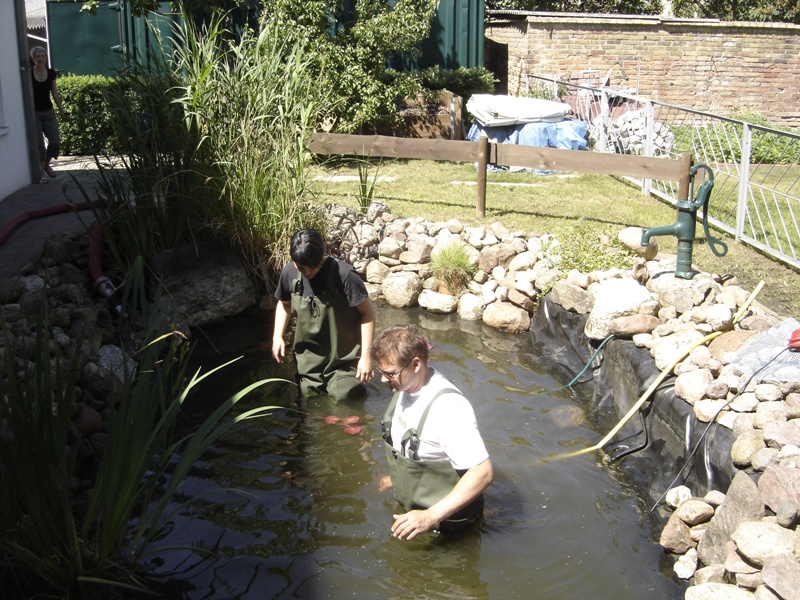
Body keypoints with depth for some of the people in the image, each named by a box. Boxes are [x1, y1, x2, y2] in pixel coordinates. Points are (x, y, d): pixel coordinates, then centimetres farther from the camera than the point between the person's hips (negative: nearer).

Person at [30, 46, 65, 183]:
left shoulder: (51, 74, 4)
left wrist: (61, 109, 10)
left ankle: (47, 164, 24)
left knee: (55, 142, -2)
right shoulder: (28, 75, -7)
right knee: (39, 144, -7)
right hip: (34, 113, -4)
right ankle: (41, 172, 5)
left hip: (49, 112, 4)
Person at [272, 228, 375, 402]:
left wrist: (365, 355, -17)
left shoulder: (344, 275, -22)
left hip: (344, 362, -4)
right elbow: (284, 304, 13)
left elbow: (367, 312, -14)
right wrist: (277, 336, 1)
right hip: (309, 361, 4)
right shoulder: (289, 273, -8)